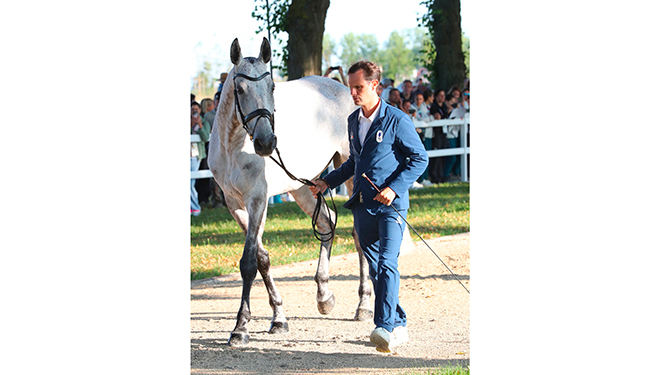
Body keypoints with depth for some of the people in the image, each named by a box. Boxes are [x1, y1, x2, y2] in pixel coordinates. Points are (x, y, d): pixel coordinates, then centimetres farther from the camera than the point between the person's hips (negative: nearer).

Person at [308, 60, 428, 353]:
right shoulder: (353, 121, 12)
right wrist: (328, 182, 16)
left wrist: (394, 188, -16)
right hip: (362, 205, 7)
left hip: (391, 206, -7)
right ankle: (399, 325, 19)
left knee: (387, 263, -19)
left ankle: (385, 327, -25)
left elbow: (420, 158, -6)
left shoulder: (397, 121, -9)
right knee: (375, 269, 9)